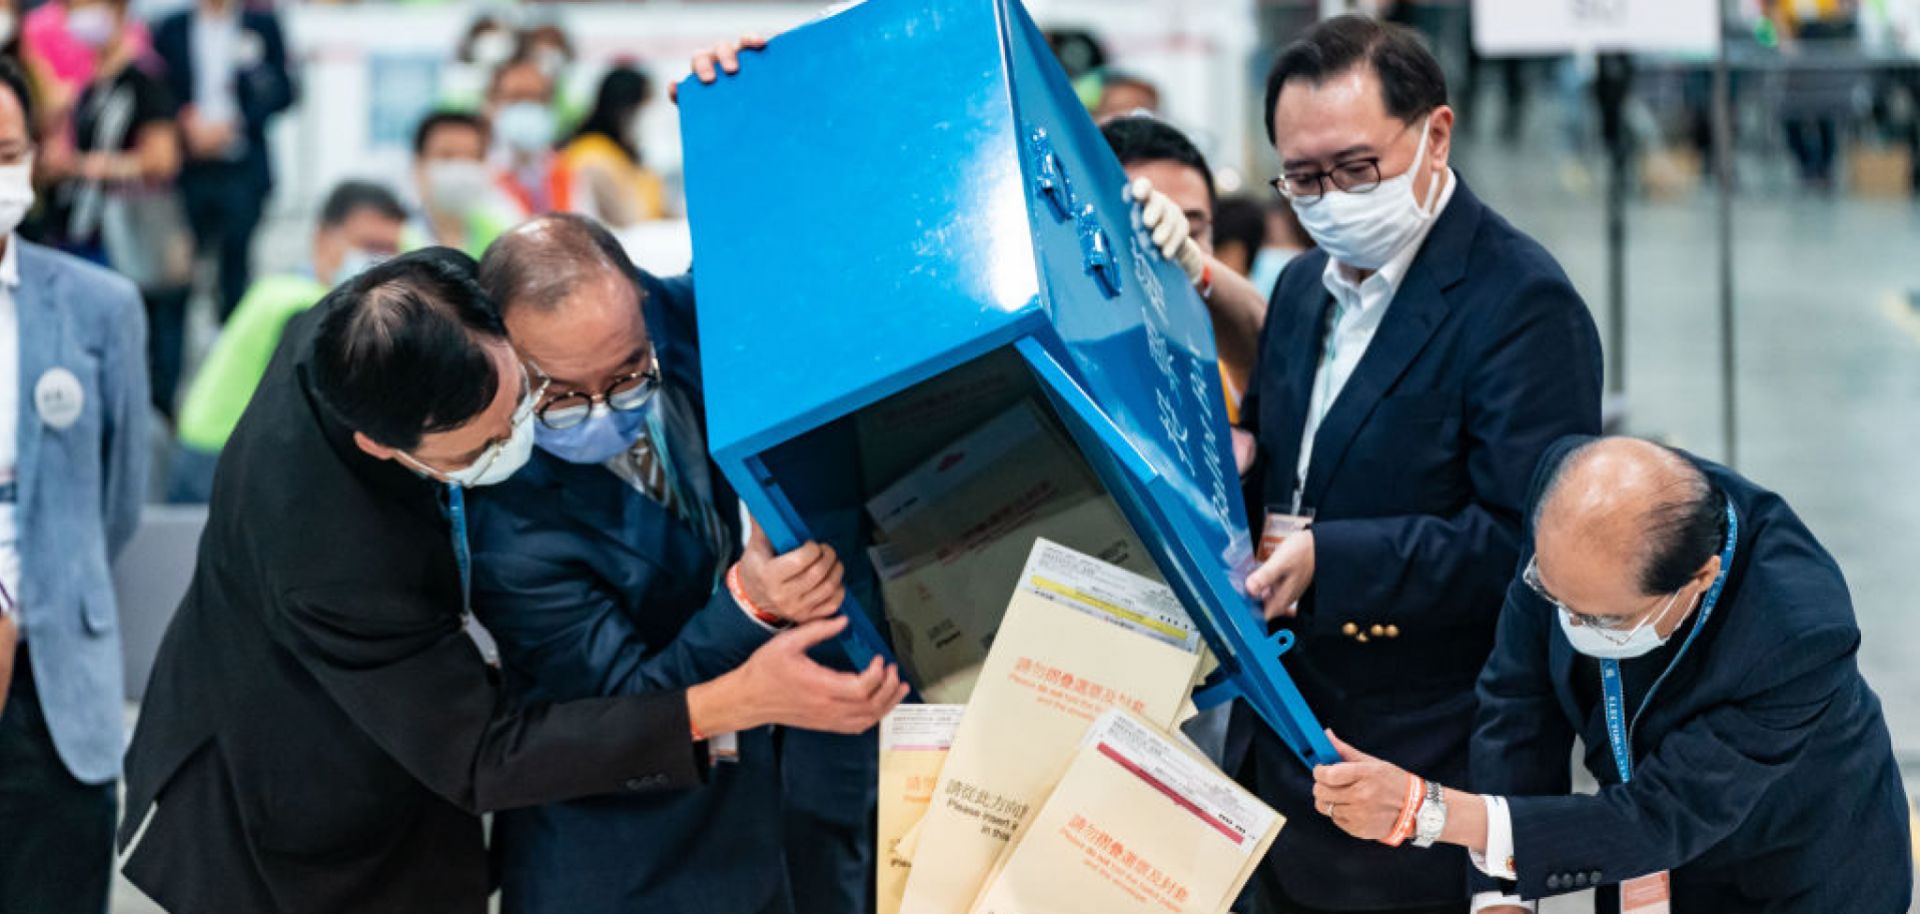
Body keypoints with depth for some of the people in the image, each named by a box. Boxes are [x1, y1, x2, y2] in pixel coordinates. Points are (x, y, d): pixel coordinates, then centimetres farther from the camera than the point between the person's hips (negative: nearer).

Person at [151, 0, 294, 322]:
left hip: (243, 169, -1)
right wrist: (188, 125, -10)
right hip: (189, 171, 1)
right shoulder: (171, 29, 8)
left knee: (236, 258, -3)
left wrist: (232, 125, -9)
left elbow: (281, 92, 2)